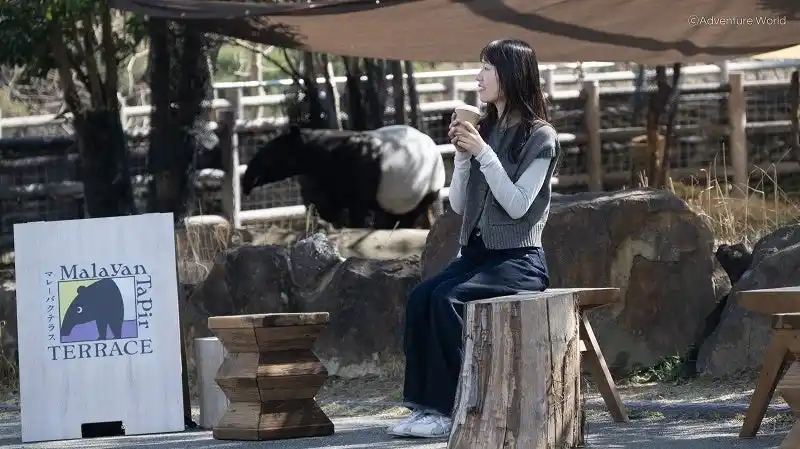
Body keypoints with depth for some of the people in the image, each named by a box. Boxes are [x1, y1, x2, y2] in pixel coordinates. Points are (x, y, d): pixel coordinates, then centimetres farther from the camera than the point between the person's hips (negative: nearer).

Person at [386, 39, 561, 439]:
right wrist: (462, 154, -2)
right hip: (475, 253, 6)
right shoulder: (484, 129, 14)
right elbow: (458, 205, 12)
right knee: (420, 297, -23)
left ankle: (447, 408, -26)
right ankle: (422, 403, -26)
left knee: (447, 299, -30)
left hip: (519, 260, -6)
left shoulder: (540, 137, -4)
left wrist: (483, 153, -17)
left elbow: (517, 205, -14)